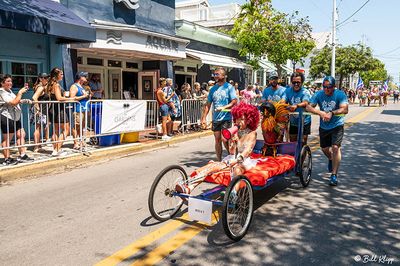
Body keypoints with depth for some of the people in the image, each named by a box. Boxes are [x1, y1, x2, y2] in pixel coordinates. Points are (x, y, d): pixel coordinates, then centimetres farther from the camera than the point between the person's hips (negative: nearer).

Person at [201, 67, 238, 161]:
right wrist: (204, 118, 7)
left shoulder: (229, 87, -2)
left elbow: (235, 101, -10)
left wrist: (224, 107, -24)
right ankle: (219, 160, 17)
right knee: (217, 139, 8)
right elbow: (208, 104, 12)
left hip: (226, 118, -5)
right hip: (215, 118, 5)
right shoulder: (213, 89, 12)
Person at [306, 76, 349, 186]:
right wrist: (320, 113, -32)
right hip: (323, 126, 4)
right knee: (324, 148, 16)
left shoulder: (340, 94, -15)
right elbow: (308, 107, -16)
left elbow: (345, 109, -27)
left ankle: (334, 175, -8)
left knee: (335, 147, -16)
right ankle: (331, 159, 52)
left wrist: (332, 113, -43)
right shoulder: (319, 94, -8)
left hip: (337, 125, -4)